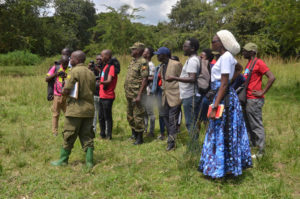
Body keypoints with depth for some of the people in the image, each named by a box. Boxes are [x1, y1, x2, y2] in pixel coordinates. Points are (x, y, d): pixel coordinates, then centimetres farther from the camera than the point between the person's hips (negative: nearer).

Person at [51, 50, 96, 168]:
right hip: (89, 109, 6)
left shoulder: (74, 72, -10)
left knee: (69, 136, 5)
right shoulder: (90, 73, 11)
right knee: (87, 135, 10)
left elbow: (66, 91, -14)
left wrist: (63, 92, 7)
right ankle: (89, 161, 9)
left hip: (75, 110, -6)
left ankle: (63, 160, 16)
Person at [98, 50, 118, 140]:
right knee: (101, 116, 16)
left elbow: (109, 80, -26)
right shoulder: (105, 66, 15)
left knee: (107, 116, -3)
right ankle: (103, 134, 27)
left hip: (108, 96, -10)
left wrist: (101, 82, -46)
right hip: (102, 95, 10)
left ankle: (109, 135, 7)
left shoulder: (111, 67, -14)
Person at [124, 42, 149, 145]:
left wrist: (139, 95, -24)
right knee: (130, 116, 17)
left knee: (138, 116, -3)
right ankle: (134, 134, 31)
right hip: (129, 94, 9)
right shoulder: (132, 61, 14)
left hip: (136, 94, -9)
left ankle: (140, 138, 7)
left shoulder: (143, 62, -14)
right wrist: (127, 92, 17)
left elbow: (145, 79, -20)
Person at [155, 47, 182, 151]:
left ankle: (171, 142, 0)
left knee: (172, 119, -6)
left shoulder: (176, 64, -11)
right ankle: (171, 137, 27)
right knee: (166, 117, 12)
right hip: (165, 96, 8)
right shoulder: (162, 66, 12)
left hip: (174, 96, -8)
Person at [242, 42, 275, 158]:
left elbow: (272, 78, -20)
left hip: (254, 100, -9)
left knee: (256, 126, -3)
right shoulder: (249, 63, 15)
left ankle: (260, 151, 5)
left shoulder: (258, 63, -12)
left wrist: (263, 92, -18)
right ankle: (252, 145, 28)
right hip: (247, 99, 9)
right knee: (248, 125, 16)